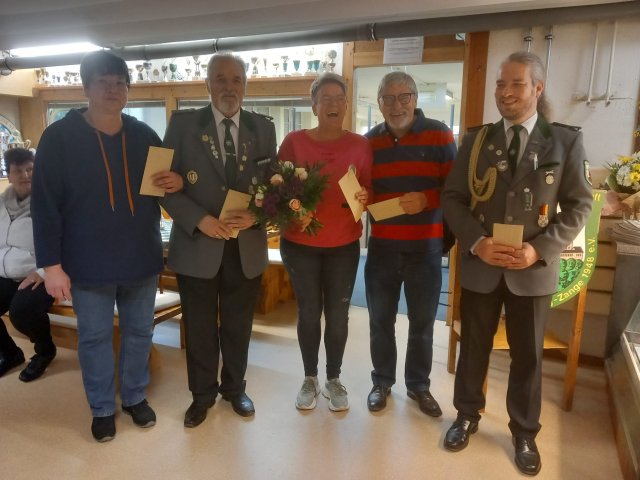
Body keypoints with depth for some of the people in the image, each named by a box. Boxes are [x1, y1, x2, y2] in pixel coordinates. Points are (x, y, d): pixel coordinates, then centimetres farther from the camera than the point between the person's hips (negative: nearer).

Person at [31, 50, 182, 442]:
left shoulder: (144, 135, 2)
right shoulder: (59, 137, -7)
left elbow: (167, 181, 13)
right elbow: (45, 205, -8)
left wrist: (178, 183, -13)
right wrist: (51, 264, -12)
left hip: (141, 259, 3)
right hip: (88, 262, -2)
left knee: (139, 331, 16)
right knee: (94, 337, 12)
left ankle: (136, 397, 37)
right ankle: (103, 408, 32)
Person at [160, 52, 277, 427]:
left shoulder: (264, 129, 4)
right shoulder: (183, 124, -2)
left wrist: (256, 215, -14)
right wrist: (200, 220, -17)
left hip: (246, 247, 2)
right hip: (197, 245, -1)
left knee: (238, 327, 16)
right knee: (200, 328, 13)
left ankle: (235, 388, 39)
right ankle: (203, 394, 35)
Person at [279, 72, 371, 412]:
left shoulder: (360, 145, 0)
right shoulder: (294, 141, -4)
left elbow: (368, 191, 5)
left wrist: (364, 198, -17)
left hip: (344, 246, 1)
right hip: (299, 243, -1)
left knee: (338, 315, 8)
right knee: (308, 312, 10)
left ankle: (334, 379, 28)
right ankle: (310, 379, 29)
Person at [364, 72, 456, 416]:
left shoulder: (439, 134, -3)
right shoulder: (369, 141, 5)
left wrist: (427, 199, -22)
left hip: (425, 247, -2)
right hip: (382, 246, 2)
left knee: (422, 322, 12)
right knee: (380, 320, 12)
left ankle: (418, 385, 32)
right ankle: (382, 382, 32)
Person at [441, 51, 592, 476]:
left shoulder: (566, 141, -2)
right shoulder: (477, 141, 2)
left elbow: (579, 205, -2)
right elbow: (452, 197, 0)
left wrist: (540, 249, -16)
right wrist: (476, 242, -15)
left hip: (534, 269, -1)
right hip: (480, 266, 1)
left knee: (528, 356, 13)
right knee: (474, 347, 15)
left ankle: (525, 433, 35)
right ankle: (467, 416, 37)